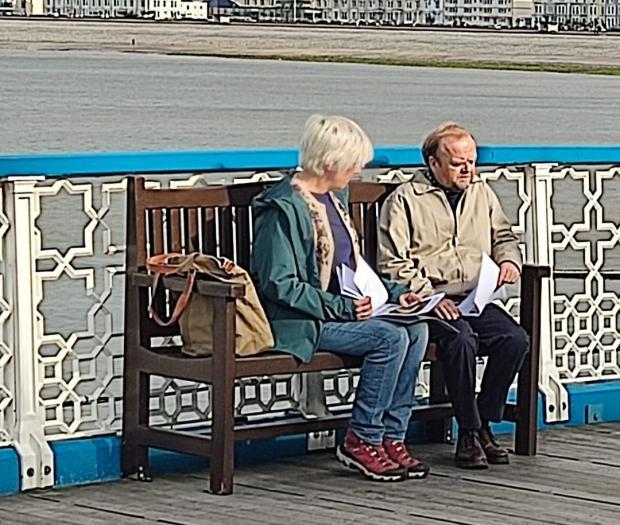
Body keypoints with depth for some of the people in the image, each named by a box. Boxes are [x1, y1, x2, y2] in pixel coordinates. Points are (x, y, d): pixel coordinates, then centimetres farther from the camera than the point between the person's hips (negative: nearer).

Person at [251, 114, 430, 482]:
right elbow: (280, 285, -19)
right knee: (390, 337, -25)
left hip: (342, 310, 9)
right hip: (298, 322, -9)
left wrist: (393, 293, 9)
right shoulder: (284, 208, -14)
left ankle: (392, 437, -9)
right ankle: (361, 441, -14)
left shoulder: (336, 197, 15)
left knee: (416, 330, -12)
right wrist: (340, 307, -21)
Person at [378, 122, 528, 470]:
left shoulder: (482, 193, 20)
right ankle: (469, 433, -21)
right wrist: (430, 296, -16)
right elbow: (393, 262, -4)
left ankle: (485, 424, -9)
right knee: (461, 339, -34)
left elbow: (504, 236, 30)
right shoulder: (405, 200, 2)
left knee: (515, 339, -22)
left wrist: (509, 260, 6)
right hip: (429, 303, -5)